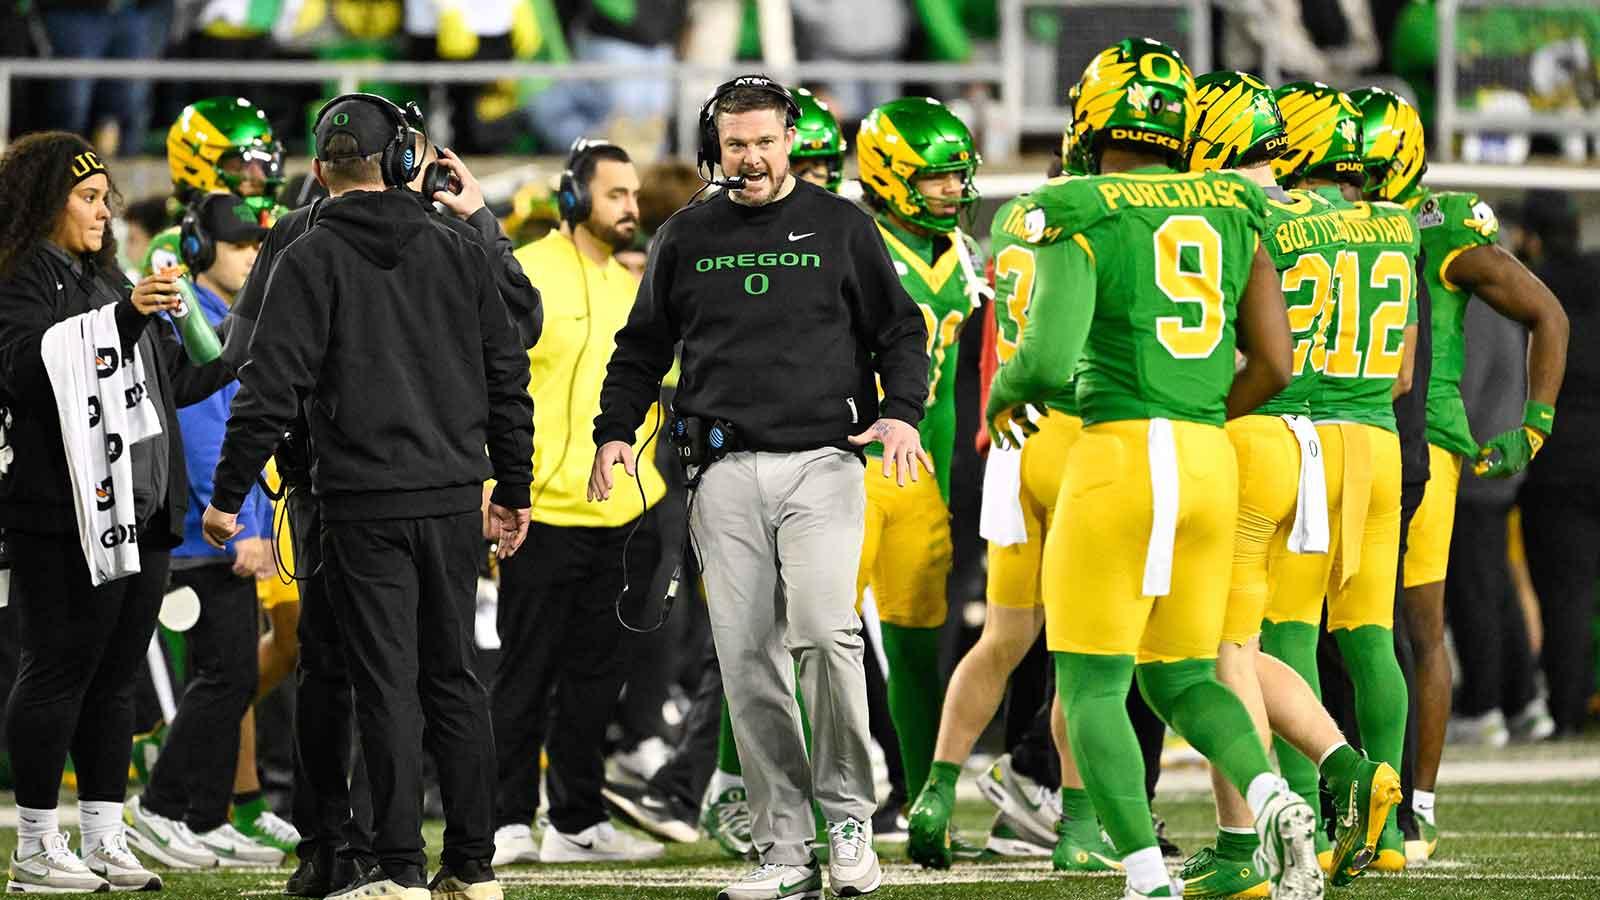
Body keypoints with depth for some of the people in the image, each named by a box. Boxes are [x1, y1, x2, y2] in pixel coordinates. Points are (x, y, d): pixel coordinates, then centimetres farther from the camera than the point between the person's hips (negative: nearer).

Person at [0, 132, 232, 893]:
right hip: (66, 515, -9)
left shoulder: (105, 279, 22)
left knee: (114, 679, 9)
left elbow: (175, 379, 28)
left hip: (140, 514, 9)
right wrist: (124, 317, -32)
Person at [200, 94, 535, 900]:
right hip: (452, 499, 4)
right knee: (454, 676, 11)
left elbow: (271, 387, -11)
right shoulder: (456, 253, 8)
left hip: (363, 506, -4)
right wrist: (513, 489, 19)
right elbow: (506, 374, 11)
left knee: (387, 683, -2)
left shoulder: (311, 261, -5)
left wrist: (228, 494, -5)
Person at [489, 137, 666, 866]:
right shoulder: (526, 275, -7)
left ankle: (578, 821, 17)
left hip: (623, 515, 7)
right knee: (526, 675, -1)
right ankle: (507, 822, 4)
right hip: (547, 513, -7)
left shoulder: (634, 288, 15)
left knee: (596, 678, 11)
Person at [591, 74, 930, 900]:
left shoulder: (840, 227, 8)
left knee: (825, 632, -20)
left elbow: (898, 329, 10)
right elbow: (643, 346, 22)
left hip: (822, 461, -3)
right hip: (725, 471, 3)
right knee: (748, 662, -2)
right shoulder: (686, 238, 14)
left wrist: (901, 411, -6)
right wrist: (615, 429, 8)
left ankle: (848, 817, -5)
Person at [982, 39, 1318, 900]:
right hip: (1211, 463, 5)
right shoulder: (1234, 214, 10)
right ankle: (1270, 795, -10)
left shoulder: (1082, 219, -6)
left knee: (1091, 688, 3)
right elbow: (1273, 363, 8)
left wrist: (1003, 395, 5)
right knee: (1179, 676, 18)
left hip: (1117, 451, -5)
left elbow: (1050, 357, -16)